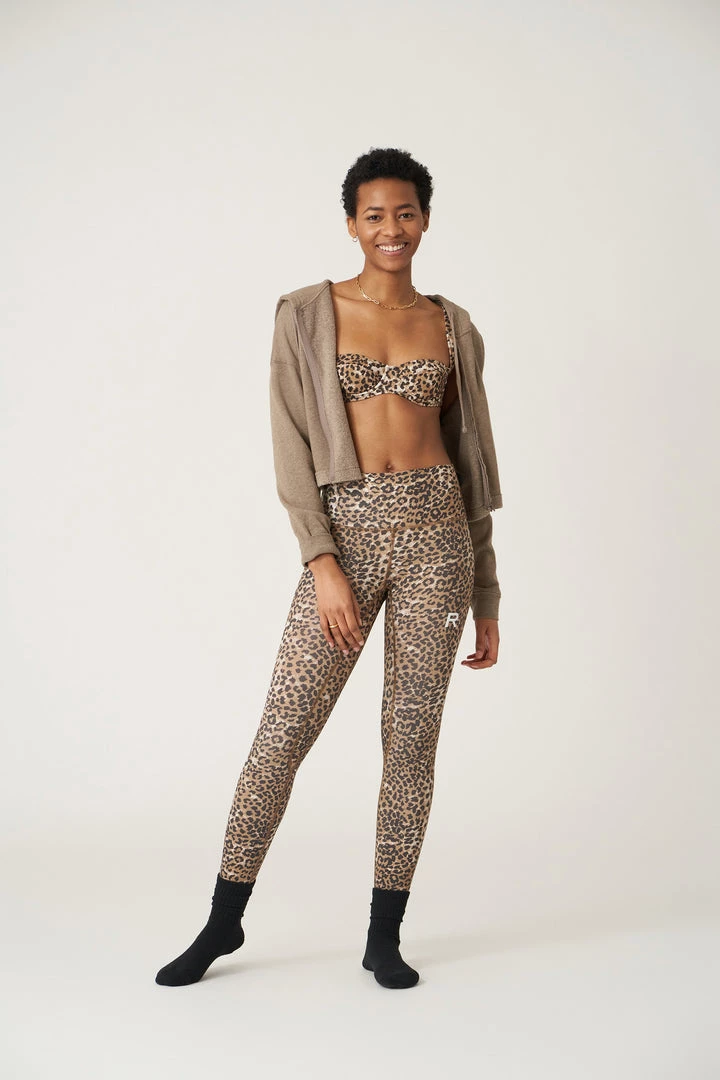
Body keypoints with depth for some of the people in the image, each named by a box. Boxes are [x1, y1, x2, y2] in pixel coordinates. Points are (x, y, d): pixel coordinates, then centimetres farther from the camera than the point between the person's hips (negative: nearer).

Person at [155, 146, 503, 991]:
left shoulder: (453, 327, 10)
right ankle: (224, 919, 16)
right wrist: (322, 563, -13)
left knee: (412, 735, 3)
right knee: (284, 728, -2)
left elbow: (471, 456, 12)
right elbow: (292, 448, -2)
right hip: (346, 530, -2)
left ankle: (385, 935, 17)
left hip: (436, 529, 2)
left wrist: (487, 594, 11)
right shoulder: (307, 314, 3)